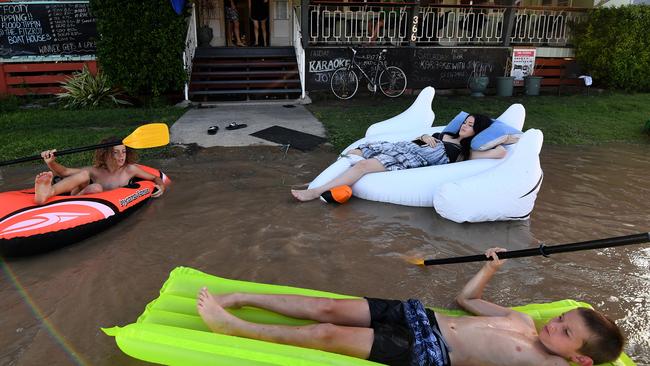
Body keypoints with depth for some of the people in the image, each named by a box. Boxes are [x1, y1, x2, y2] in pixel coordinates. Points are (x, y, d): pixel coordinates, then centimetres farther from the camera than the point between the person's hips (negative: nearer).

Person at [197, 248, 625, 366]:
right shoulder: (521, 320, 17)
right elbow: (466, 298, 25)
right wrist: (491, 268, 15)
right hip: (420, 317, 6)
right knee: (328, 309, -7)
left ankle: (233, 327, -5)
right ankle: (237, 298, 3)